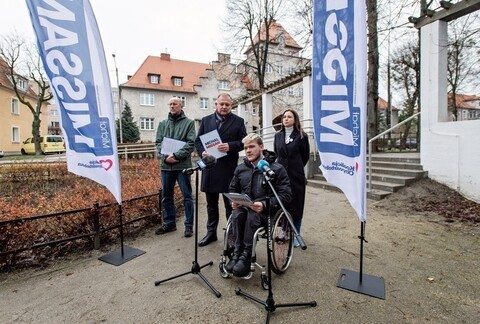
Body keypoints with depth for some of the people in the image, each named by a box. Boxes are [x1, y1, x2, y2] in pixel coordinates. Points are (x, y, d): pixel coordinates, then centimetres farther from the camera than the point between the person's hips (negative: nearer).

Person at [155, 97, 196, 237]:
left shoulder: (189, 122, 3)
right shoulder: (162, 124, 15)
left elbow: (191, 143, -7)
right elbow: (158, 142, 8)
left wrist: (176, 155, -17)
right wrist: (165, 156, -10)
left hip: (182, 165, -4)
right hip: (166, 165, 5)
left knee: (187, 196, 2)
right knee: (166, 196, 12)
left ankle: (189, 225, 13)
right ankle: (169, 223, 27)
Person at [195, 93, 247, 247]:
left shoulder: (238, 121, 3)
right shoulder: (206, 120, 11)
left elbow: (243, 141, -2)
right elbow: (198, 140, 10)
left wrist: (230, 146, -19)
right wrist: (202, 152, -9)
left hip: (228, 168, -3)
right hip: (209, 167, 3)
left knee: (230, 203, 7)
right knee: (211, 203, 14)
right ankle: (211, 232, 29)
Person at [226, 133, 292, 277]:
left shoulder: (277, 168, -4)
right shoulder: (240, 169, 11)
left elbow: (286, 194, -9)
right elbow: (232, 189, 19)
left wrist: (265, 205, -23)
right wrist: (234, 201, -4)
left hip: (266, 210, -3)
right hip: (243, 206, 4)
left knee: (252, 216, -35)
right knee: (236, 214, -30)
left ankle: (246, 256, -22)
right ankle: (237, 253, -18)